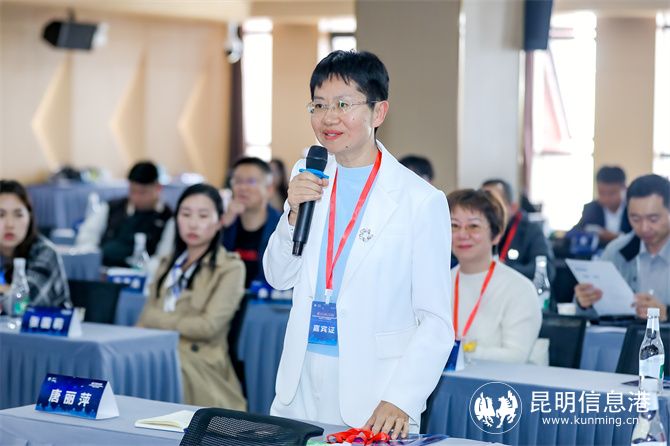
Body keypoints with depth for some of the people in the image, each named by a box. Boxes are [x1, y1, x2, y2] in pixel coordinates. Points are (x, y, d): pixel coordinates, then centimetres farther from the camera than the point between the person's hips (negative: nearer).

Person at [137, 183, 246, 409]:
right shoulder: (168, 264, 23)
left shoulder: (230, 268, 4)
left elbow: (209, 325, -8)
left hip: (197, 364, -5)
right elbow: (147, 318, 15)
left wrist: (158, 319, -2)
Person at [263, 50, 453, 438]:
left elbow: (436, 322, -9)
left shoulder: (421, 201, -10)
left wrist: (400, 401, -20)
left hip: (371, 391, -4)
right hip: (302, 380, 5)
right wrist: (294, 214, -5)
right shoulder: (309, 177, 6)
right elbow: (279, 278, 12)